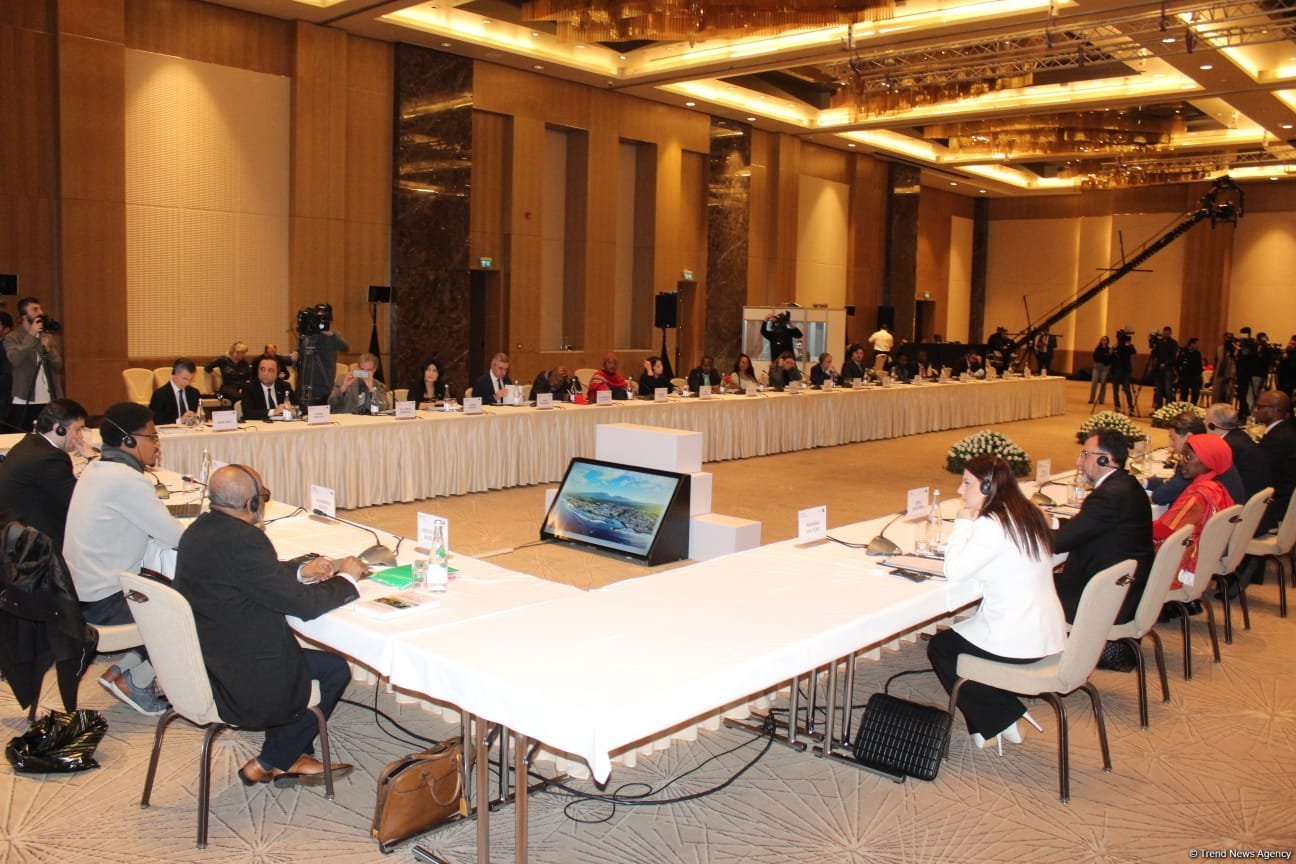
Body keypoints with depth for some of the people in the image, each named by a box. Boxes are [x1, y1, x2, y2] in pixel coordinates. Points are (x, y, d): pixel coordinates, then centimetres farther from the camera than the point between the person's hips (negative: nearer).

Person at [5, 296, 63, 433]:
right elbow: (14, 359, -20)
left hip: (48, 401, 4)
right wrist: (31, 336, -18)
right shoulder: (12, 338, -1)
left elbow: (58, 366, 7)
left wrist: (48, 349, -10)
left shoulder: (48, 337, 13)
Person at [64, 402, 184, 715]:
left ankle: (126, 667, 17)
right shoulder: (127, 480, -22)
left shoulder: (96, 469, 8)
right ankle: (134, 683, 9)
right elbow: (175, 537, -20)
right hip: (104, 601, -9)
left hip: (81, 590, 9)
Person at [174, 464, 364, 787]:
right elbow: (303, 604, -21)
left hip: (200, 664, 9)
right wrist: (346, 577, -5)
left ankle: (288, 757, 30)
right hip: (237, 684, -9)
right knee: (335, 669, 6)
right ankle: (269, 763, 18)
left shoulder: (199, 529, 1)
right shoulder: (242, 539, -27)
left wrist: (301, 571, 9)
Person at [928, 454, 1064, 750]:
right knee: (957, 633, 28)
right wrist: (969, 524, 6)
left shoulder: (992, 525, -21)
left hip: (1018, 643, -9)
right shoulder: (1029, 514, 6)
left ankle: (995, 720, 18)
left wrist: (964, 523, -9)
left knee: (939, 646, 14)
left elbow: (954, 572, -18)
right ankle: (1003, 716, 26)